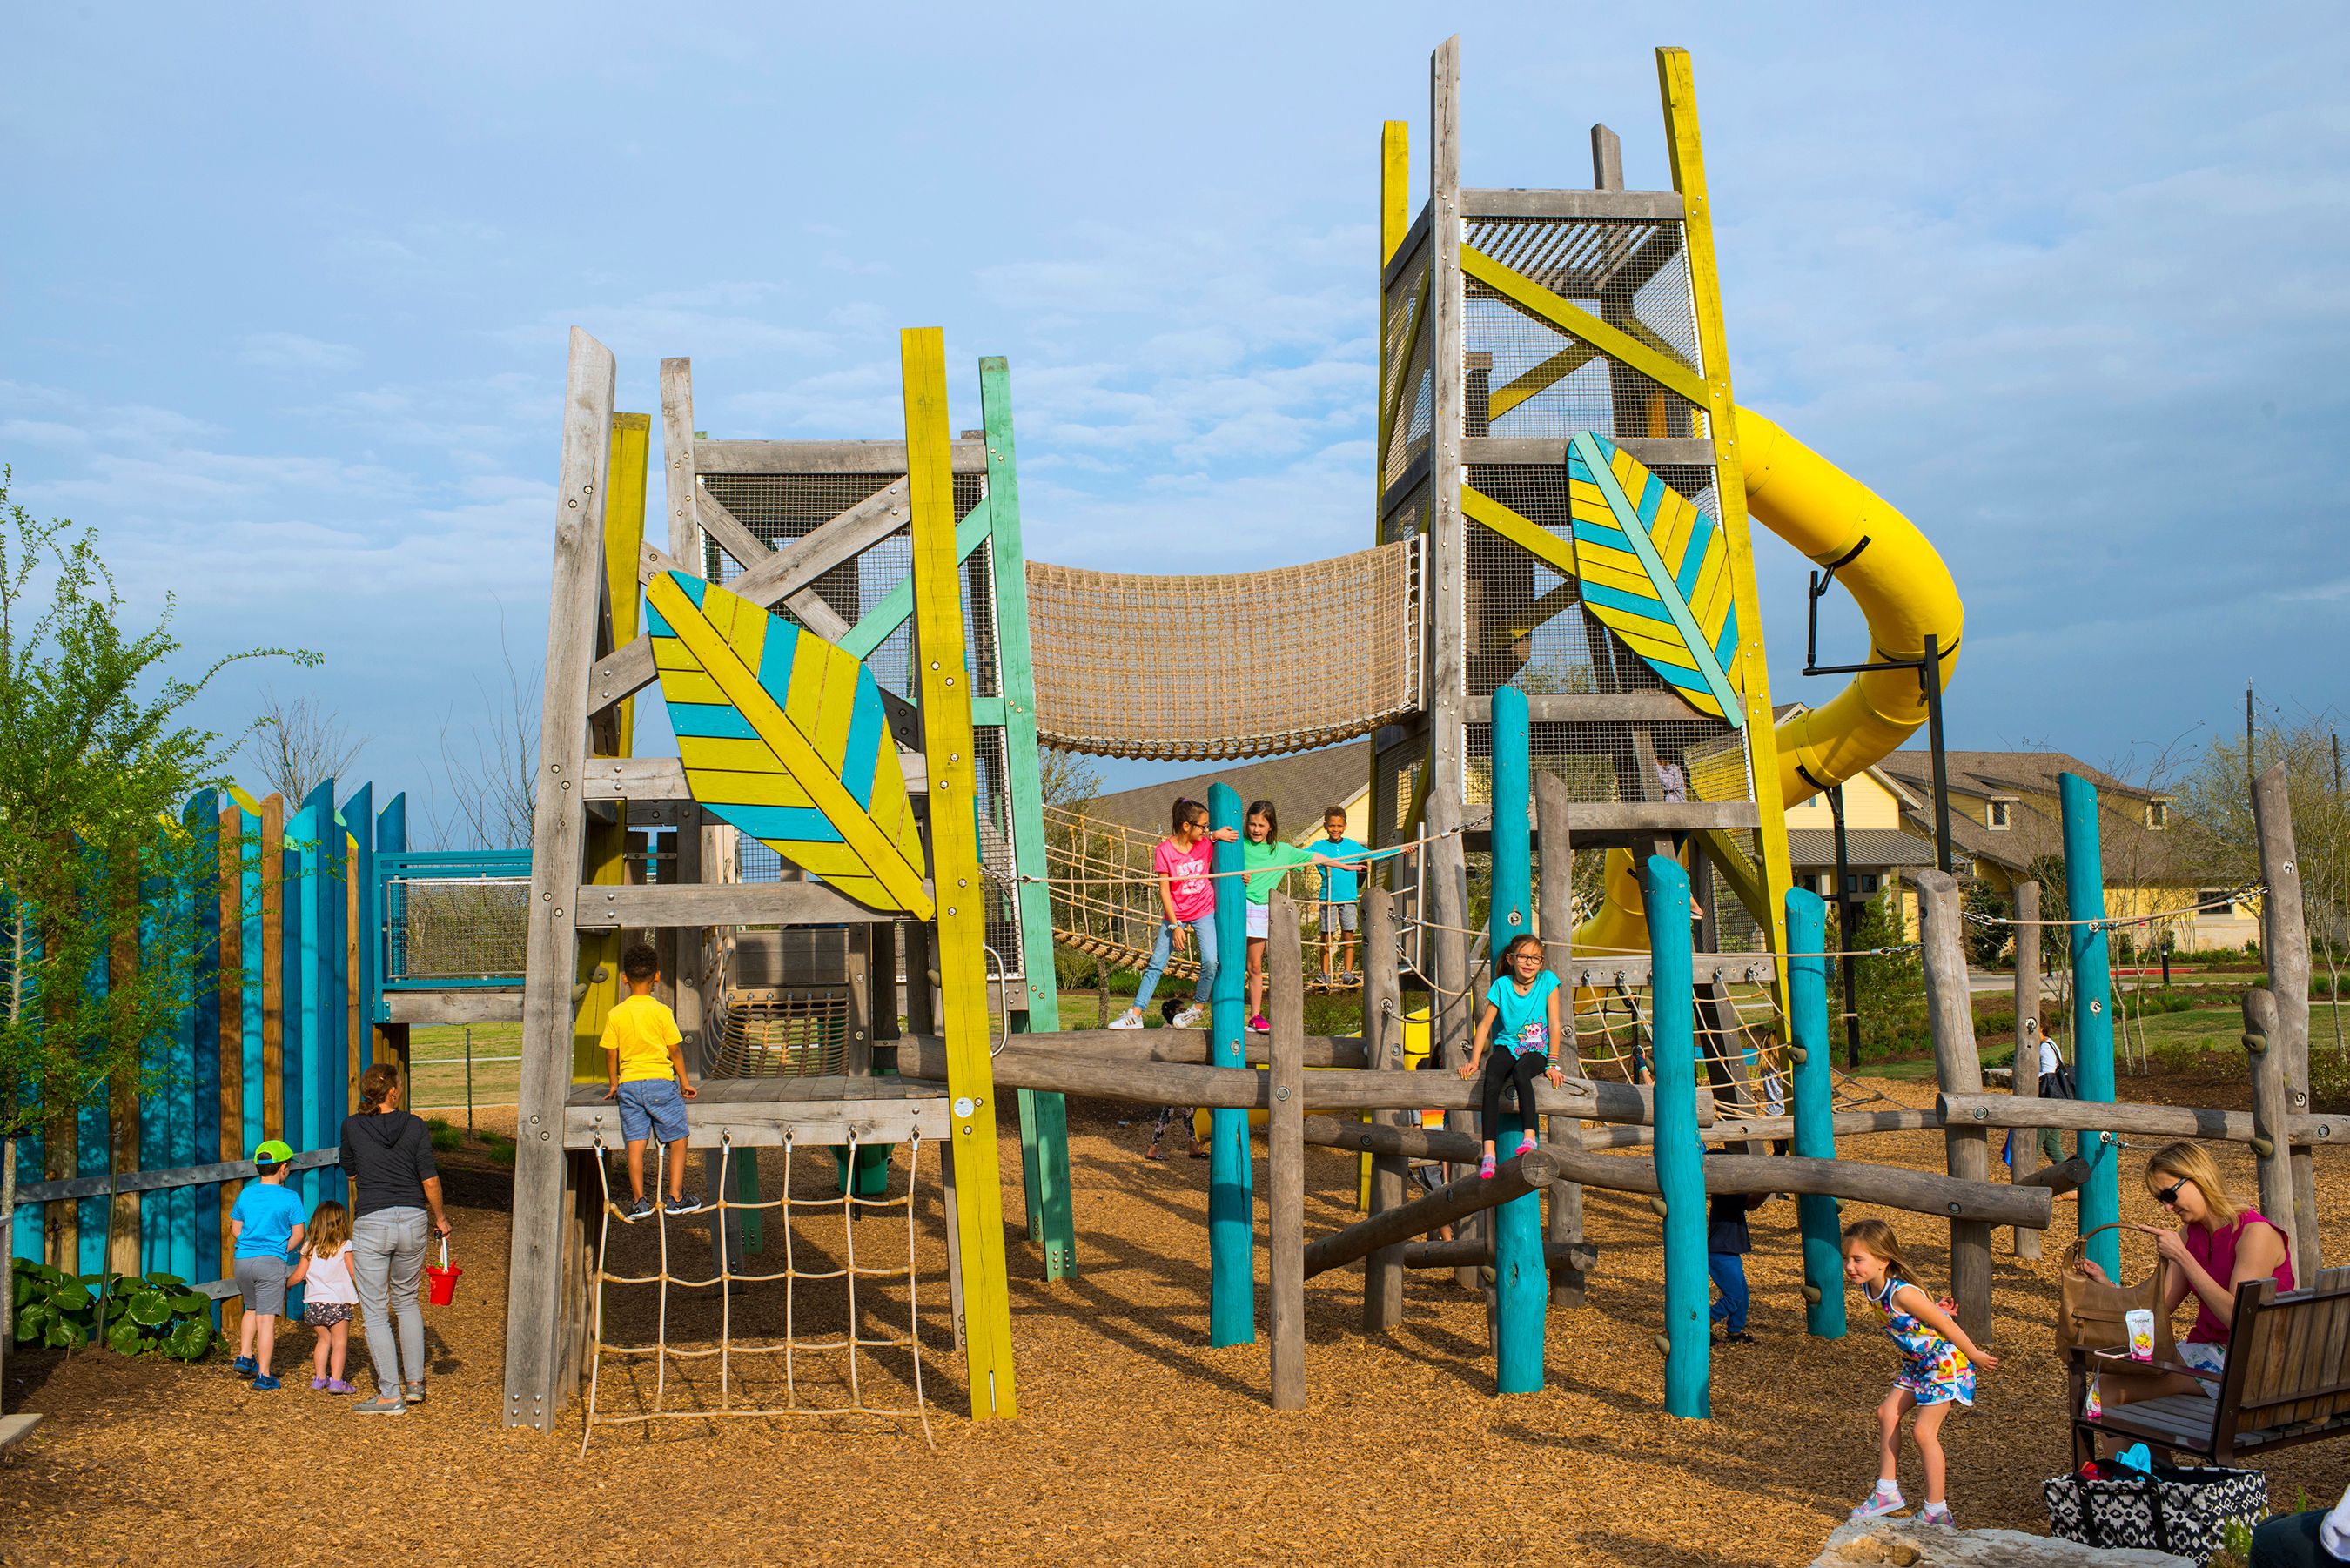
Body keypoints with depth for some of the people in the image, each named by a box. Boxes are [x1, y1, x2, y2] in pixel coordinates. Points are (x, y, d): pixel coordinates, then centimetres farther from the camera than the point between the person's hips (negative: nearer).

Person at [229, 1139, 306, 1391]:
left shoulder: (246, 1194, 7)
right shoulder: (290, 1199, -5)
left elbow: (235, 1228, 16)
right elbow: (298, 1235, -2)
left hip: (242, 1260, 5)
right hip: (271, 1261, -4)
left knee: (252, 1308, 27)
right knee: (267, 1318, -2)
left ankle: (244, 1356, 19)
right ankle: (263, 1375, -1)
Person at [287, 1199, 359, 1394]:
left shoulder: (310, 1247, 4)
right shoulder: (344, 1247, -6)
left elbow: (299, 1275, 6)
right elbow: (354, 1274, -4)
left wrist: (285, 1283, 26)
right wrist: (361, 1293, 11)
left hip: (314, 1303, 4)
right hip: (337, 1302, -4)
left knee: (323, 1339, 19)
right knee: (340, 1342, 0)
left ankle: (319, 1377, 19)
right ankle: (336, 1380, -9)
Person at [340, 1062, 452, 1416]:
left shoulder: (352, 1126, -1)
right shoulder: (415, 1126, -2)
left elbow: (349, 1171, 15)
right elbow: (430, 1180, -3)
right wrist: (440, 1217, 11)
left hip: (371, 1223, -2)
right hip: (412, 1220, 2)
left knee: (375, 1312, 5)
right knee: (407, 1300, 22)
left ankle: (390, 1395, 4)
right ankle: (415, 1382, 23)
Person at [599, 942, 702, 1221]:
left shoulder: (615, 1015, 0)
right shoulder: (661, 1011, -7)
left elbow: (610, 1053, 5)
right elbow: (675, 1050, -3)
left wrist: (613, 1083, 21)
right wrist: (684, 1081, 10)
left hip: (628, 1084, 3)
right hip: (660, 1082, -3)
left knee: (636, 1144, 5)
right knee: (677, 1140, 8)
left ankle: (639, 1201, 3)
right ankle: (676, 1197, 5)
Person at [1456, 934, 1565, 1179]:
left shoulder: (1547, 981, -1)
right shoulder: (1502, 985, 2)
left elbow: (1554, 1023, -2)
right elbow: (1485, 1024, 3)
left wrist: (1552, 1063, -7)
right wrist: (1474, 1060, -5)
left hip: (1536, 1051, -1)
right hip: (1507, 1046, 2)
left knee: (1520, 1072, -37)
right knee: (1491, 1081, -30)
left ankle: (1529, 1137, -41)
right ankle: (1489, 1152, -36)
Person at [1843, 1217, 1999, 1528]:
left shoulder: (1902, 1294, -31)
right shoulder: (1869, 1288, -6)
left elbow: (1945, 1324, -21)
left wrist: (1975, 1356, -11)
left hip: (1947, 1362, -9)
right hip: (1918, 1362, 9)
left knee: (1924, 1430, -9)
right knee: (1887, 1413, 7)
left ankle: (1936, 1511, 1)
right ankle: (1887, 1492, 19)